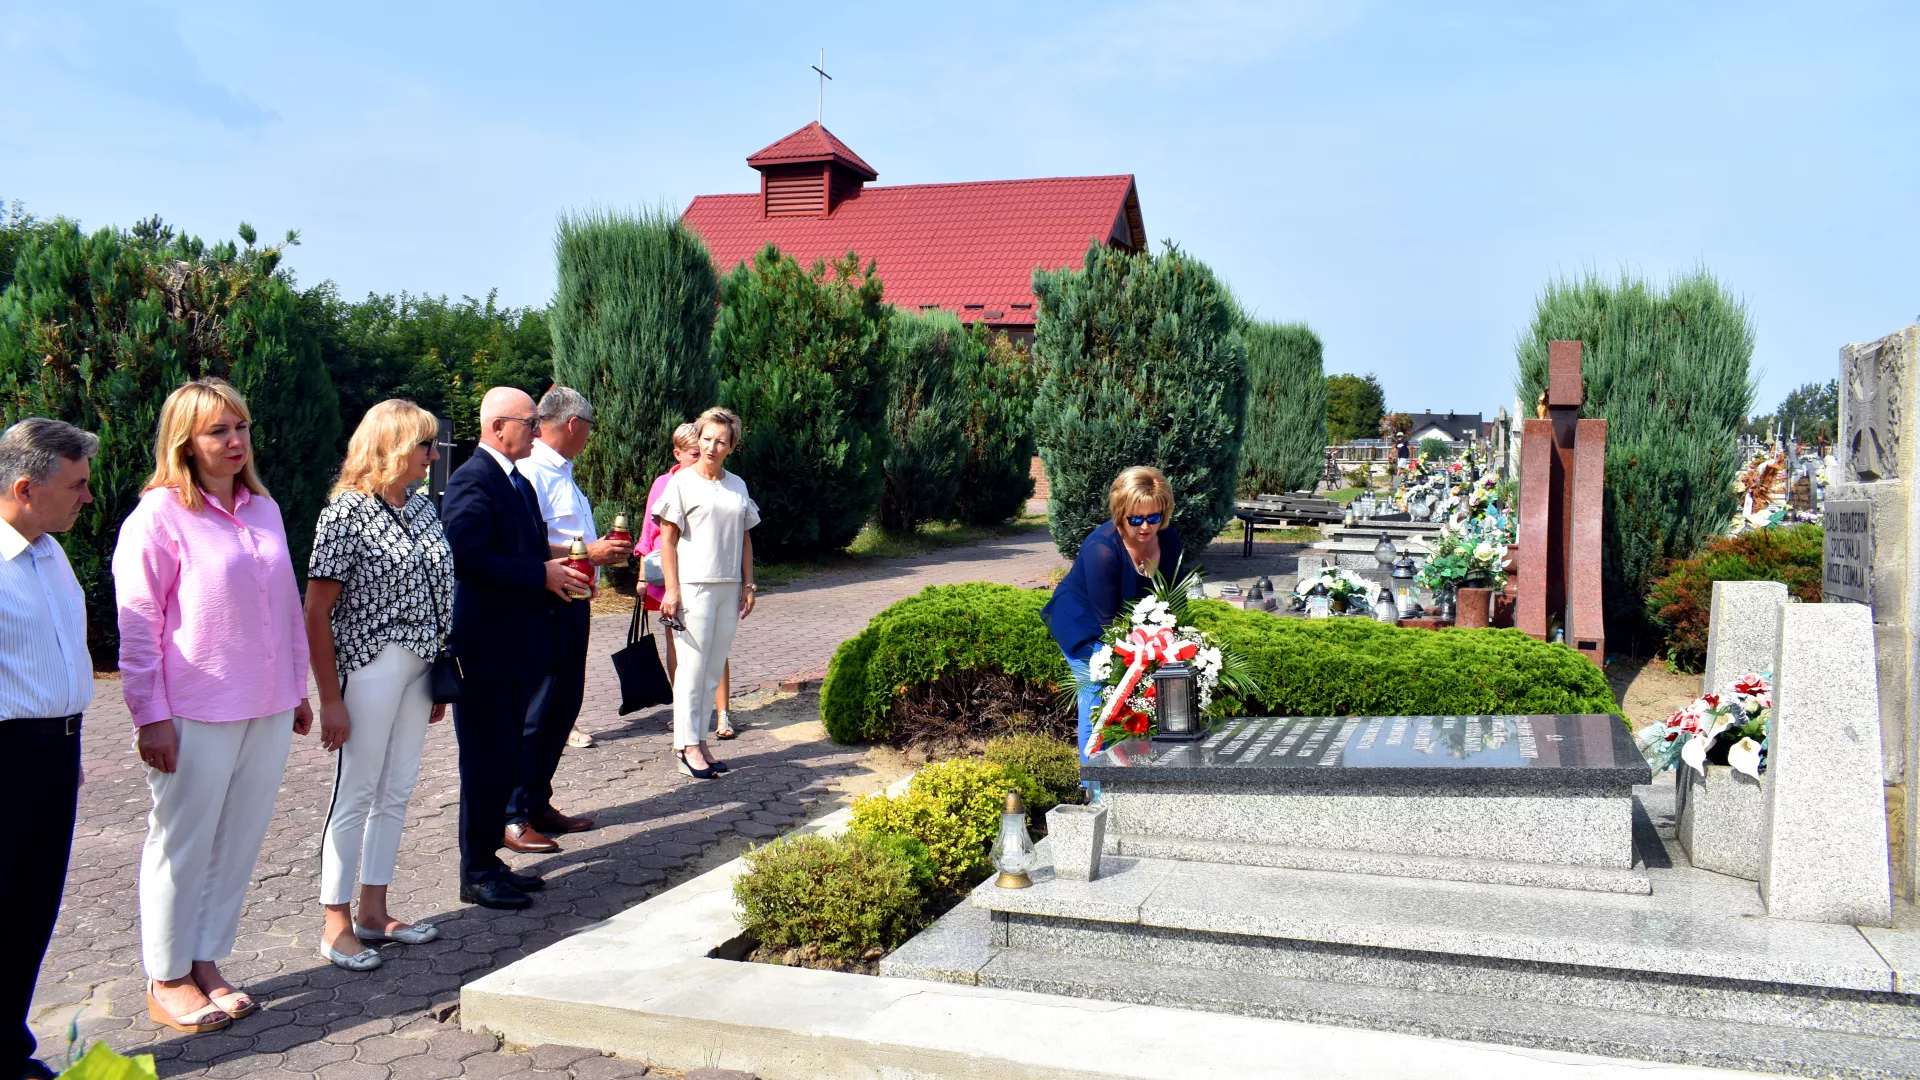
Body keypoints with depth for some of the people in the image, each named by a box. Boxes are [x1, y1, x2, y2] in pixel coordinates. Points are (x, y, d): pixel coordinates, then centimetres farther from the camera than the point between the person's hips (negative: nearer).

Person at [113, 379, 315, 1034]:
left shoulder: (264, 509, 9)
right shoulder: (160, 514, -9)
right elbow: (137, 623, -10)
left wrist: (298, 687, 17)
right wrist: (151, 715, -12)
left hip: (267, 710, 6)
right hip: (197, 715, -6)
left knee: (238, 842, 11)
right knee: (182, 846, 6)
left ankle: (206, 965, 26)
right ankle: (167, 982, 21)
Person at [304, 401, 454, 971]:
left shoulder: (421, 506, 9)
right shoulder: (348, 512, -12)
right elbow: (317, 614, -13)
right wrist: (330, 700, -15)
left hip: (419, 665, 7)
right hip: (370, 666, -7)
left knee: (397, 793, 14)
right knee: (356, 795, 2)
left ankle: (374, 911, 26)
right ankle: (337, 924, 15)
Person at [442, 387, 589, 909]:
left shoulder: (518, 482, 17)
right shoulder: (473, 481, -15)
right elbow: (467, 556, -26)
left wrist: (557, 570, 3)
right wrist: (542, 574, -22)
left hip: (517, 643, 10)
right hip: (487, 646, -10)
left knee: (503, 758, 16)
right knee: (487, 759, -2)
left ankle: (487, 861, 27)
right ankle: (476, 874, 9)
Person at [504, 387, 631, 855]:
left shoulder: (562, 473, 17)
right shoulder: (531, 471, -15)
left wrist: (605, 550, 15)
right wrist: (586, 553, -21)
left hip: (572, 602, 10)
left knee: (565, 702, 14)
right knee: (537, 710, -5)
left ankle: (538, 804, 24)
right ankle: (514, 816, 4)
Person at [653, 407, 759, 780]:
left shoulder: (738, 485, 14)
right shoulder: (682, 482, -1)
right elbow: (667, 540, -4)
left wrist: (748, 585, 11)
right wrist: (671, 590, -11)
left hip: (729, 588, 5)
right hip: (694, 585, -5)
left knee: (715, 668, 7)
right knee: (692, 666, -3)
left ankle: (700, 740, 14)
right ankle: (687, 745, 4)